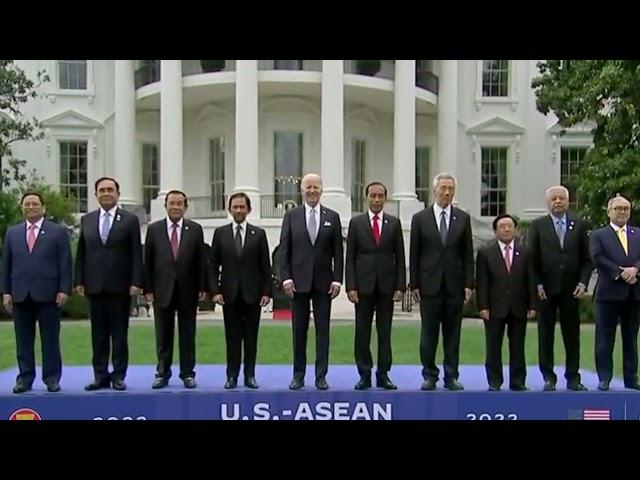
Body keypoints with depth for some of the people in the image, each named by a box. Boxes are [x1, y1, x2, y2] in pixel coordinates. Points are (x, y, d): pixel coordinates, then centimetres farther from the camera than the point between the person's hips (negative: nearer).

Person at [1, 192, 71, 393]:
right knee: (23, 341, 6)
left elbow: (65, 263, 0)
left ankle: (52, 378, 7)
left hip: (47, 294, -3)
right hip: (20, 294, 3)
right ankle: (25, 378, 12)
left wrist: (64, 290, -8)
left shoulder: (58, 231, 4)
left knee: (50, 339, 1)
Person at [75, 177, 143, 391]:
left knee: (119, 334, 3)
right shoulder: (87, 220, 11)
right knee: (98, 335, 7)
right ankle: (100, 376, 13)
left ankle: (118, 376, 10)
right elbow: (81, 253, 11)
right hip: (95, 286, 3)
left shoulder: (130, 220, 2)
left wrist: (136, 282, -10)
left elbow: (136, 254, -2)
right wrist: (79, 281, 4)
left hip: (120, 287, -3)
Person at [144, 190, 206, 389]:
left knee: (187, 335, 6)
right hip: (162, 289, 0)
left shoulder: (195, 229, 3)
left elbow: (200, 260, 2)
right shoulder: (154, 229, 3)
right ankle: (162, 373, 15)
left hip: (188, 290, 0)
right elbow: (148, 261, 3)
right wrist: (148, 289, -3)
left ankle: (188, 374, 13)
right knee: (163, 336, 7)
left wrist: (201, 288, -3)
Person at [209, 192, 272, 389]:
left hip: (252, 294, 0)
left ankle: (250, 376, 12)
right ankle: (232, 376, 10)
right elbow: (213, 265, 5)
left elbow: (265, 266, 3)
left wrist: (267, 292, -4)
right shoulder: (220, 233, 5)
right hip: (229, 294, 0)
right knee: (232, 337, 4)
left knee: (251, 337, 4)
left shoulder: (259, 234, 4)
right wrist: (215, 290, -5)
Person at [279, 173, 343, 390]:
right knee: (299, 330, 6)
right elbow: (284, 249, 2)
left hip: (323, 282, 0)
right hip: (299, 281, 0)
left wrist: (337, 279, -4)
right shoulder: (291, 216, 4)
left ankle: (321, 376, 9)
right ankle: (298, 375, 14)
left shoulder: (332, 217, 6)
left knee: (322, 330, 3)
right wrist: (286, 277, -7)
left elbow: (338, 252, 4)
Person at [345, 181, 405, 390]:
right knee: (362, 332, 3)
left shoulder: (394, 223, 6)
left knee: (385, 332, 5)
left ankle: (383, 375, 12)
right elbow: (350, 257, 2)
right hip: (364, 285, 0)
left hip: (386, 285, 1)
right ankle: (364, 375, 10)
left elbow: (400, 256, 5)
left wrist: (400, 286, -2)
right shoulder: (356, 222, 4)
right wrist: (351, 286, -6)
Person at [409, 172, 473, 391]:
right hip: (430, 285, -1)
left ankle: (451, 377, 13)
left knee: (453, 334, 5)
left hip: (454, 285, 1)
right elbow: (414, 254, 2)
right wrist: (414, 284, -3)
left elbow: (468, 254, 6)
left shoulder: (463, 218, 6)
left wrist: (469, 284, -1)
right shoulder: (420, 218, 2)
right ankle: (430, 376, 13)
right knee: (428, 334, 4)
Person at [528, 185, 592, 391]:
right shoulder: (538, 225, 3)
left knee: (572, 335, 6)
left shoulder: (580, 225, 6)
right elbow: (532, 258, 0)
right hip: (546, 289, -1)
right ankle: (549, 378, 12)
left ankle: (573, 378, 14)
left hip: (571, 289, 1)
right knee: (545, 335, 4)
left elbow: (586, 259, 6)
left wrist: (583, 283, -5)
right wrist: (538, 284, -8)